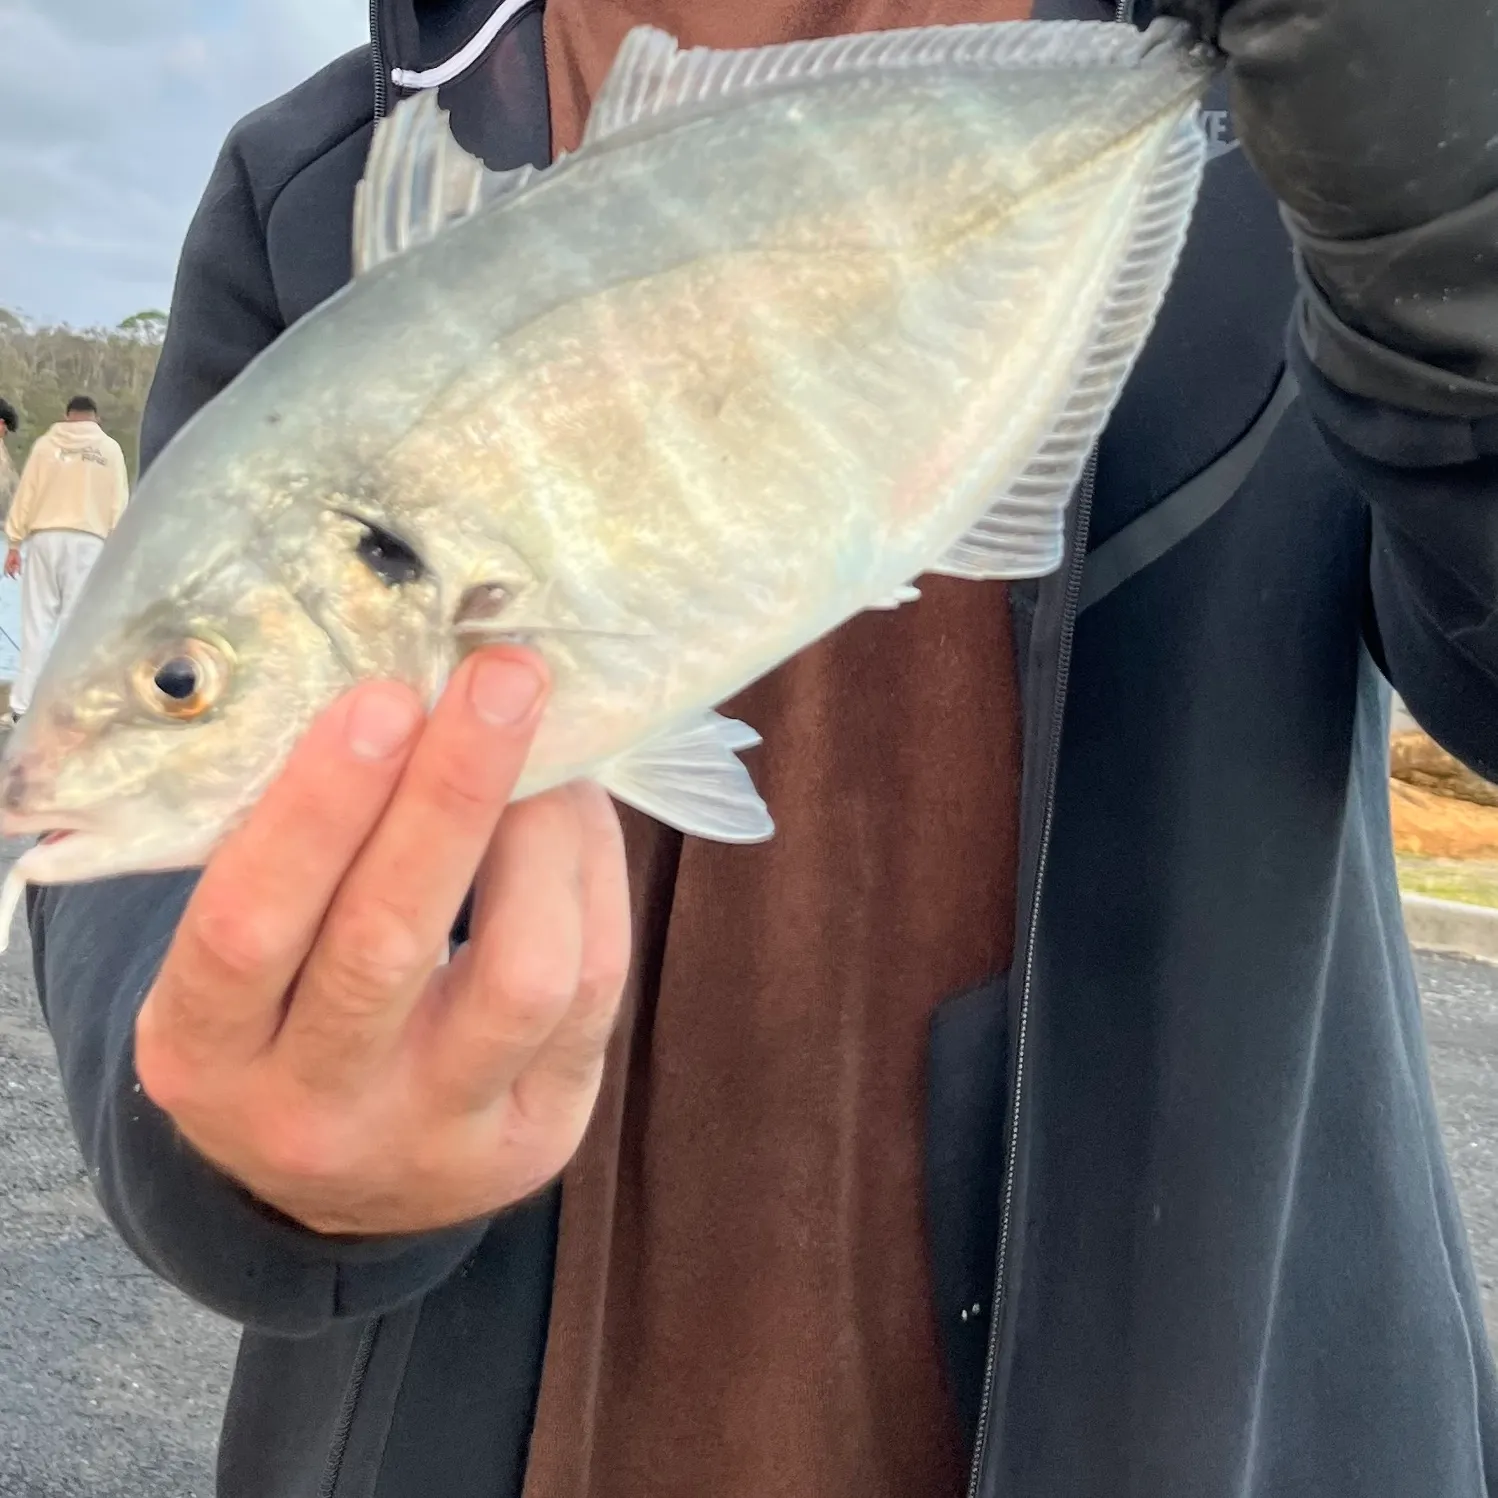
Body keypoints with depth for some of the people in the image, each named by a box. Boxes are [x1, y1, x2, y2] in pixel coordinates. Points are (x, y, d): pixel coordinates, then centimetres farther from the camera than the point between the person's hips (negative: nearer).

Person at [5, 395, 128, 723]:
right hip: (87, 540, -1)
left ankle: (24, 703, 1)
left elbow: (26, 494, 3)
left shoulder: (46, 443, 5)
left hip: (46, 537, 1)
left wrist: (14, 542, 7)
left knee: (37, 621, 3)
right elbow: (118, 504, 3)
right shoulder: (110, 448, 6)